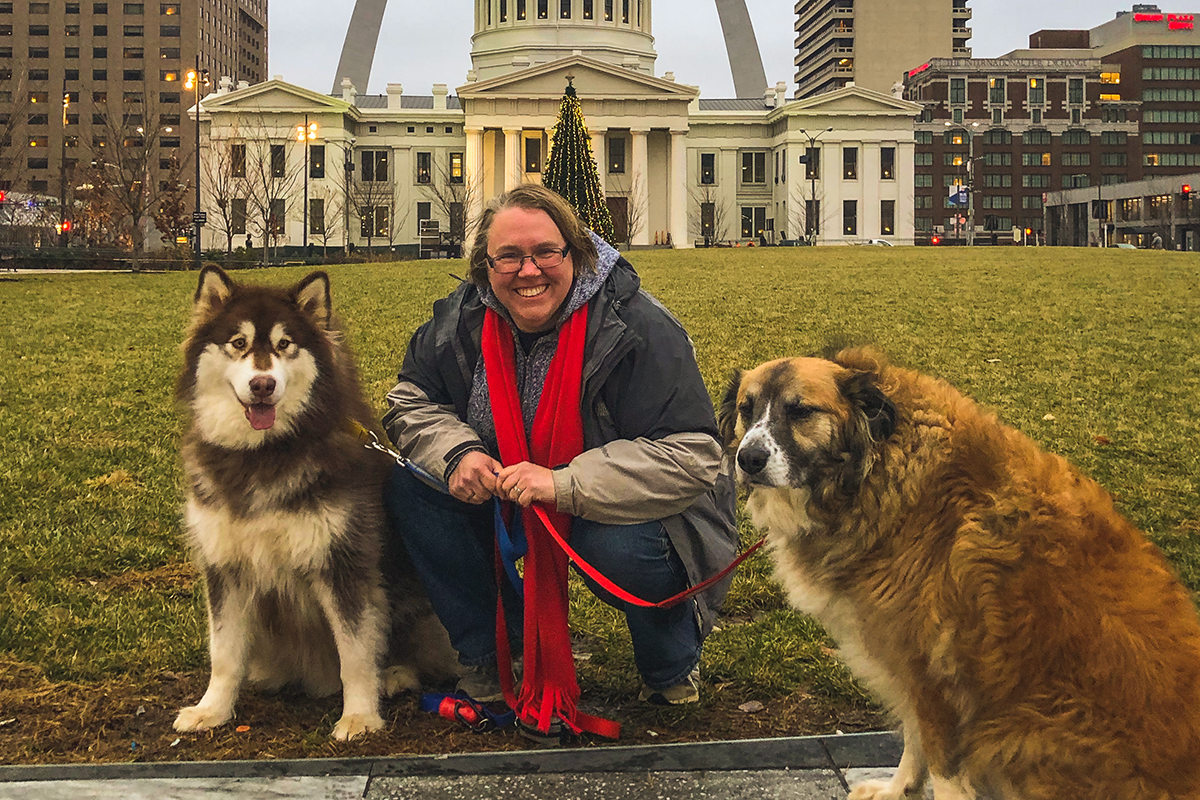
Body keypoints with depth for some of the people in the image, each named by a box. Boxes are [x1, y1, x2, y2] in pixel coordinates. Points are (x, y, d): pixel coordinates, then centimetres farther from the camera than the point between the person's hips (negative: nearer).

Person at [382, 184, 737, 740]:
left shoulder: (635, 328, -26)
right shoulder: (462, 320, -9)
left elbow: (691, 457, -31)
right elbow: (412, 402, 2)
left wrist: (565, 484, -41)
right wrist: (456, 453, -22)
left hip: (619, 510, -5)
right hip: (505, 501, 5)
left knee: (619, 550, -39)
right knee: (406, 479, -13)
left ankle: (673, 668, -1)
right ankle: (489, 655, 2)